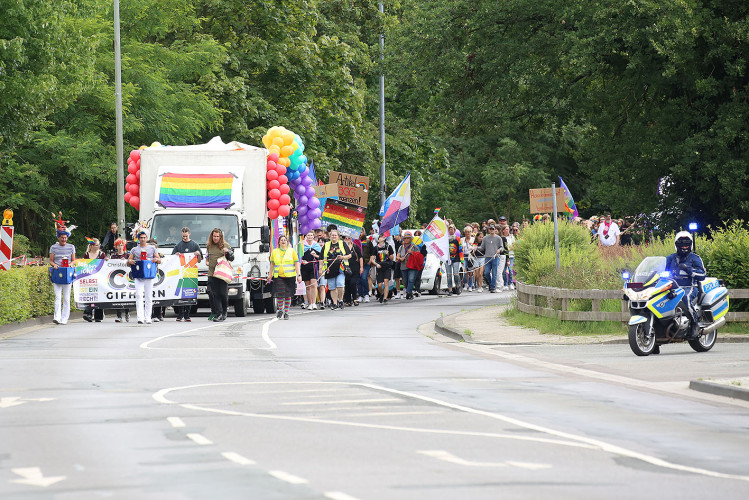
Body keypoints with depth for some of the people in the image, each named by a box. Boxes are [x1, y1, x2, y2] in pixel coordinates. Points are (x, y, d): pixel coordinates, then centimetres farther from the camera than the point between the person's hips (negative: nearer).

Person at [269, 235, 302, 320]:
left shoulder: (292, 251, 7)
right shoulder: (274, 252, 11)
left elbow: (296, 264, 5)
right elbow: (272, 264, 17)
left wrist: (299, 275, -2)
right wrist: (270, 275, 12)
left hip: (290, 277, 0)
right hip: (278, 277, 0)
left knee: (288, 295, 1)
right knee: (279, 294, -9)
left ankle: (286, 312, 12)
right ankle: (280, 310, 11)